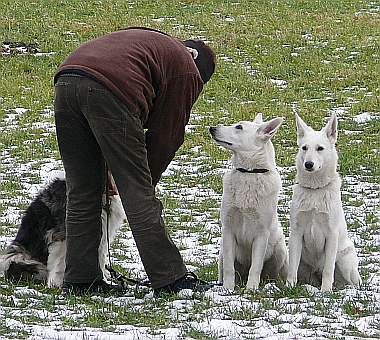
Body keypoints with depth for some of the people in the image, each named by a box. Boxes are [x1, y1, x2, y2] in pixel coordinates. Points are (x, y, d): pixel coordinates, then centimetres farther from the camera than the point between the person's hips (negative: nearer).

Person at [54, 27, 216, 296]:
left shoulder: (148, 41, 38)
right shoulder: (187, 72, 18)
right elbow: (166, 135, 14)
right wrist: (148, 181, 26)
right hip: (109, 91, -6)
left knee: (81, 193, 14)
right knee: (137, 194, 1)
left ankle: (80, 280, 16)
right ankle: (169, 279, 5)